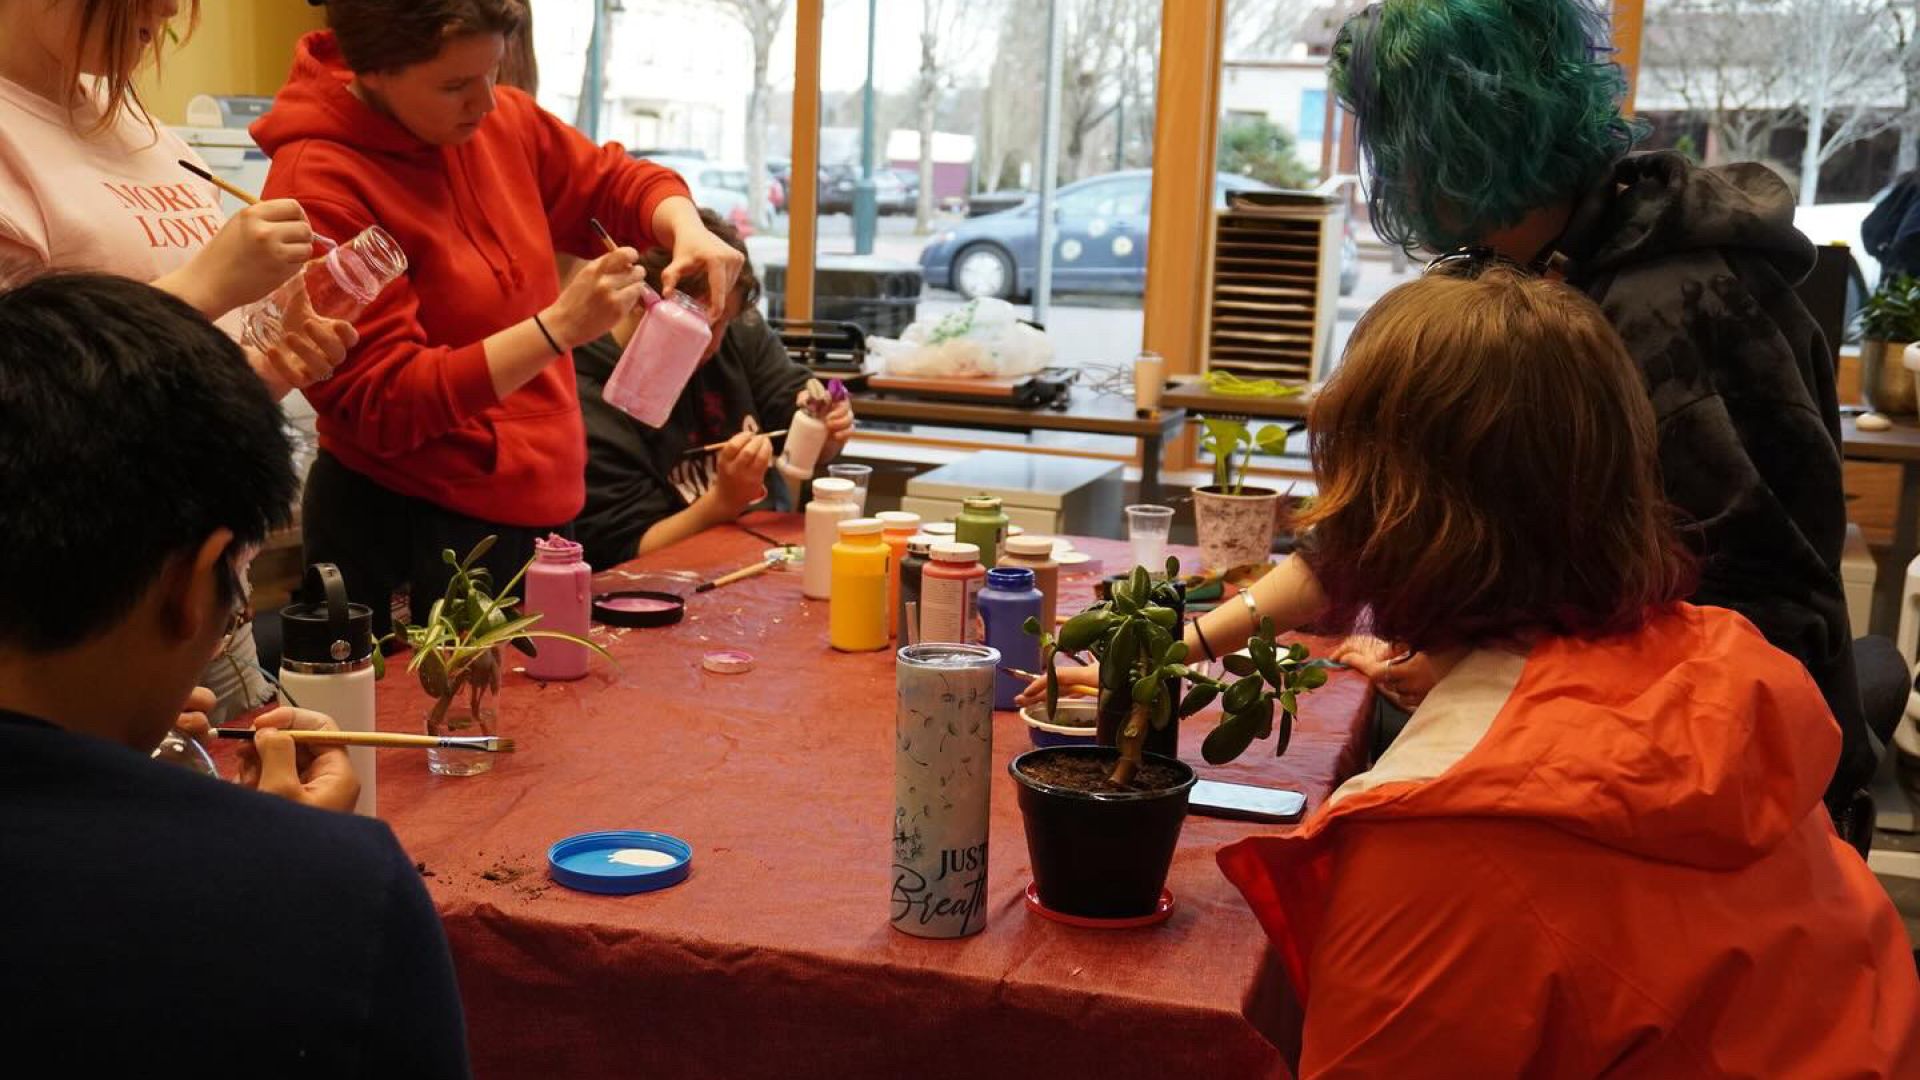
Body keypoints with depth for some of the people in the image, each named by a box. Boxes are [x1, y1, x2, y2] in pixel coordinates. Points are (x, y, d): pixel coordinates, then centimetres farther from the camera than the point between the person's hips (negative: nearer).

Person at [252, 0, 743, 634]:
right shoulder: (317, 185, -18)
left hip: (541, 506, 7)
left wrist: (687, 231, -7)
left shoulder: (495, 120, 1)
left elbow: (616, 182, 16)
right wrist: (558, 327, -26)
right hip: (405, 532, -6)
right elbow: (386, 404, -20)